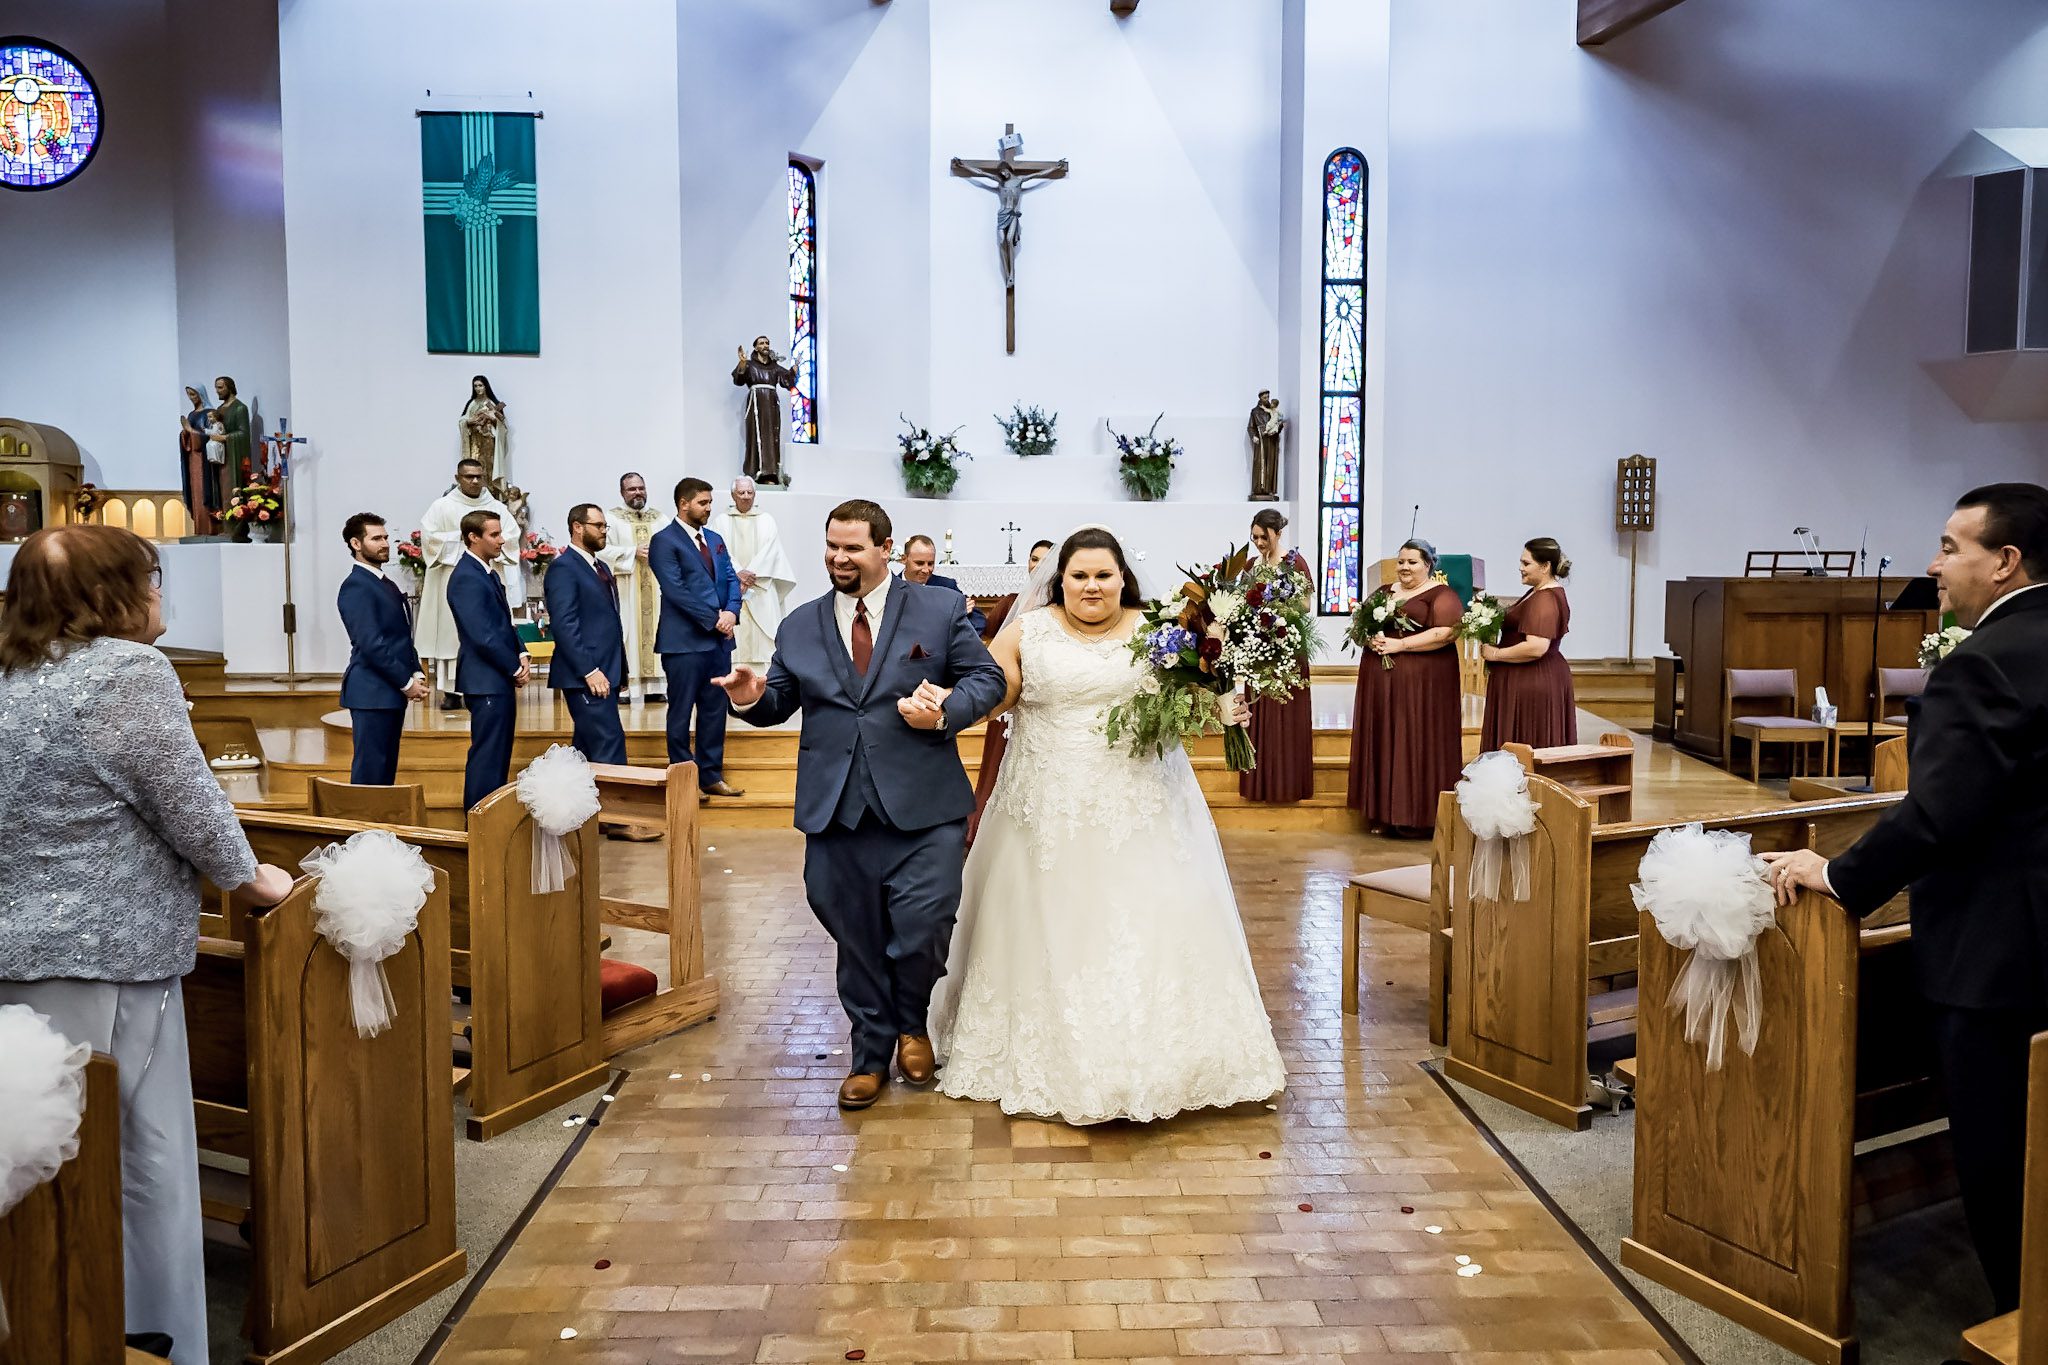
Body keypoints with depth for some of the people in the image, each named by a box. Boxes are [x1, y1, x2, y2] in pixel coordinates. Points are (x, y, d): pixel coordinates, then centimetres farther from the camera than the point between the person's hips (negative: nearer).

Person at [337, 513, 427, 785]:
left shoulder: (387, 585, 18)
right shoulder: (356, 586, -11)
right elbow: (371, 644, -18)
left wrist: (417, 674, 5)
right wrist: (406, 682, -15)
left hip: (392, 692, 9)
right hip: (372, 693, -9)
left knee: (386, 770, 11)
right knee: (370, 772, -5)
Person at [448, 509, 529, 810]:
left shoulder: (487, 574, 15)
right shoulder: (466, 577, -16)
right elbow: (482, 636, -21)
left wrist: (522, 655, 4)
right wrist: (516, 668, -12)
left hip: (501, 680, 10)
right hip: (486, 681, -10)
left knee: (499, 757, 14)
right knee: (487, 758, -5)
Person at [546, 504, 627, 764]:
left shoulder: (602, 567, 20)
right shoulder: (563, 568, -8)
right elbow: (564, 625, -16)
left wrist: (620, 671, 16)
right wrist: (590, 671, -20)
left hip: (606, 674, 9)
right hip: (583, 676, -9)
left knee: (587, 750, 11)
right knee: (610, 746, -13)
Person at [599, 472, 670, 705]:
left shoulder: (660, 517, 13)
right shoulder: (611, 518, 2)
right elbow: (603, 550, -8)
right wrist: (634, 553, -14)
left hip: (656, 587, 3)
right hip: (626, 589, -3)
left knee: (655, 630, 1)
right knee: (627, 632, -6)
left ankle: (655, 685, 4)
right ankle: (624, 686, -5)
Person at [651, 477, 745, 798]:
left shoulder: (714, 539, 16)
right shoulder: (665, 541, -7)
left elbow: (731, 579, 12)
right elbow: (676, 591, -15)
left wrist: (731, 612, -7)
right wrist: (714, 619, -15)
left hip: (719, 639, 7)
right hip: (685, 640, -7)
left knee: (715, 710, 11)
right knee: (681, 712, 3)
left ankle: (711, 776, 19)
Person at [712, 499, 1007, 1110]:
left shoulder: (940, 609, 4)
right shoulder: (800, 626, 13)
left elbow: (987, 678, 3)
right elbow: (780, 700, 16)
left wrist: (946, 711, -15)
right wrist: (751, 698, -7)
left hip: (922, 807, -2)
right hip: (835, 809, 3)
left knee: (922, 929, -6)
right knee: (857, 940, 11)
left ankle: (911, 1022, 26)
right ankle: (871, 1053, 30)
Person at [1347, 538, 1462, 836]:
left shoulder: (1441, 594, -3)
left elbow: (1444, 633, -15)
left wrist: (1399, 645, -17)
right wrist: (1369, 639, -6)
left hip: (1423, 683, -6)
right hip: (1379, 681, 6)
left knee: (1416, 745, -3)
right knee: (1382, 743, 7)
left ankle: (1417, 816, 3)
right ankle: (1382, 813, 13)